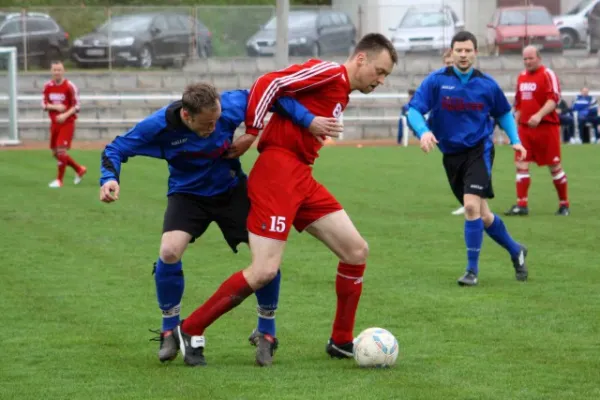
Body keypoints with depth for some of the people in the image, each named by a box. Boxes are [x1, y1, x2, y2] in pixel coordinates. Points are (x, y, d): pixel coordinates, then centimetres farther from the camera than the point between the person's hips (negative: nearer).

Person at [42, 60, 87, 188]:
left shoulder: (70, 86, -11)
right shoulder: (48, 86, 3)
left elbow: (76, 106, -10)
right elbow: (44, 104, 5)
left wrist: (65, 115, -24)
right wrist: (55, 107, -14)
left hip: (67, 123, -6)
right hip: (54, 122, 6)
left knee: (61, 150, -14)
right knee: (55, 152, 9)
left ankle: (59, 180, -3)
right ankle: (79, 169, 28)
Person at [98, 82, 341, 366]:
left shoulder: (230, 107, -28)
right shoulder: (160, 126, -29)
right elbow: (116, 149, -18)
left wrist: (308, 120, -18)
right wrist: (109, 179, -38)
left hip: (231, 190, 1)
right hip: (187, 194, -1)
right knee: (169, 252, -25)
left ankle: (267, 332, 12)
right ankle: (170, 331, -1)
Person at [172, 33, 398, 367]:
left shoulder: (342, 95, 21)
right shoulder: (329, 73, -8)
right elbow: (268, 83, -16)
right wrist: (252, 132, -15)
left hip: (302, 179, 10)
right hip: (277, 173, -10)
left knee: (357, 252, 6)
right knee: (265, 271, -15)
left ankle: (342, 342, 18)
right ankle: (191, 331, 0)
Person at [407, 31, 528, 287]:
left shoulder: (486, 84, -2)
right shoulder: (436, 81, -6)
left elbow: (503, 113, 14)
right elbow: (414, 110, -11)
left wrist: (515, 140, 4)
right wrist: (423, 131, -30)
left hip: (479, 150, -2)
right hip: (451, 155, 2)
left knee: (472, 206, -21)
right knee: (482, 215, 10)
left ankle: (472, 270, -9)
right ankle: (515, 251, 35)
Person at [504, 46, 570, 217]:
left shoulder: (548, 75, -8)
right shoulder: (521, 77, 13)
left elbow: (553, 100, -19)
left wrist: (539, 115, -33)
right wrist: (516, 123, 17)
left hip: (546, 126, -6)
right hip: (525, 127, 6)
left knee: (554, 165, 1)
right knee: (521, 164, -2)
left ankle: (564, 205, 13)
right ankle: (521, 205, -1)